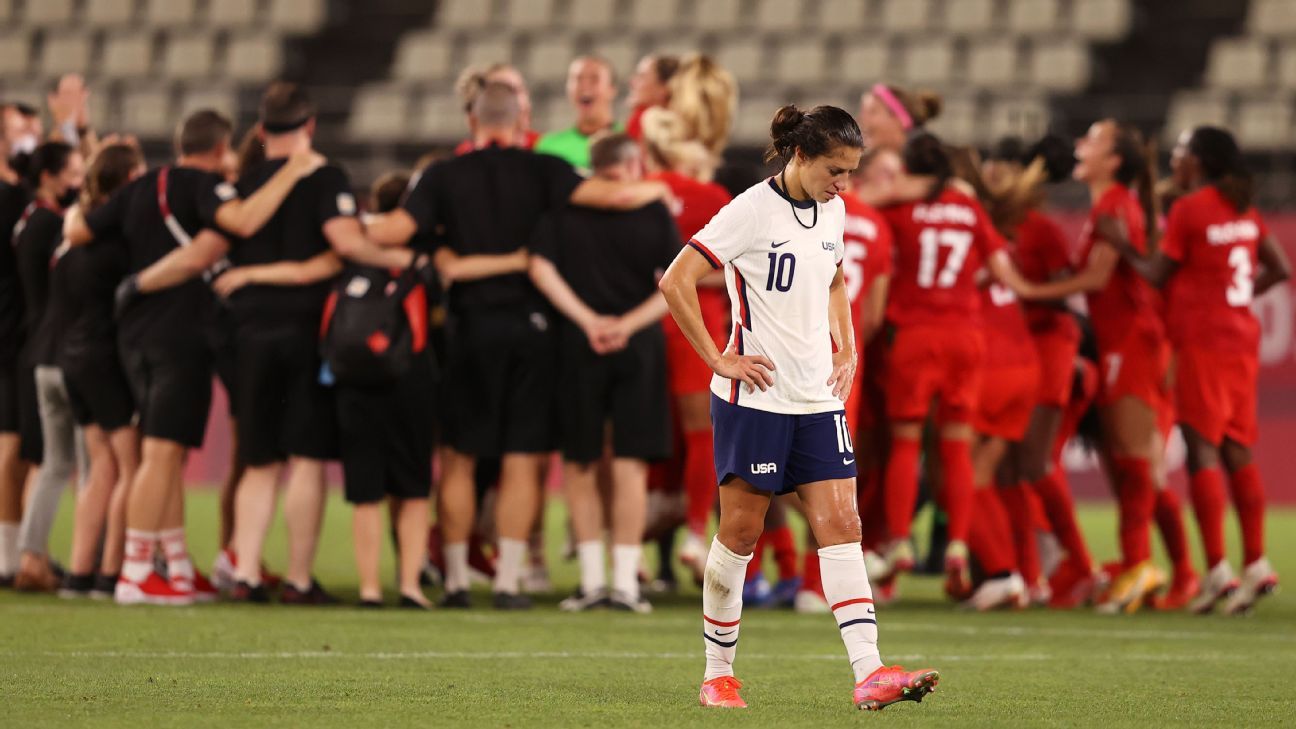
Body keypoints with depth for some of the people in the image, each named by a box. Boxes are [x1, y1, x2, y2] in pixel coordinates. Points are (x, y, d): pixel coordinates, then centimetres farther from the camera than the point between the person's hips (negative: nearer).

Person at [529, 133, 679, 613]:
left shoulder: (562, 208, 1)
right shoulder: (654, 213, -1)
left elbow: (540, 268, -7)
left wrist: (587, 320, -7)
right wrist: (629, 324, -9)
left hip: (578, 346, 0)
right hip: (640, 347, 0)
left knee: (580, 464, 10)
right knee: (630, 464, 2)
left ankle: (592, 579, 9)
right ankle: (624, 582, -1)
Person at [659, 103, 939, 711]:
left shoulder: (831, 212, 9)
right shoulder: (751, 211, -12)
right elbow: (676, 283, -15)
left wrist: (847, 349, 14)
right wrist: (718, 359, -14)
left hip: (818, 398, 6)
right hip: (755, 396, -6)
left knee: (841, 525, -5)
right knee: (740, 532, 1)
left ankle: (869, 673, -14)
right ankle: (718, 675, 14)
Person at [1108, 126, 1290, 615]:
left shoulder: (1188, 209, -9)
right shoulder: (1244, 211, 12)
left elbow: (1157, 274, -5)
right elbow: (1279, 268, 15)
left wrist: (1123, 246, 8)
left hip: (1202, 337, -7)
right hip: (1242, 336, 7)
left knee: (1202, 447, -7)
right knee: (1237, 450, 11)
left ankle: (1217, 569, -14)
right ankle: (1256, 565, 9)